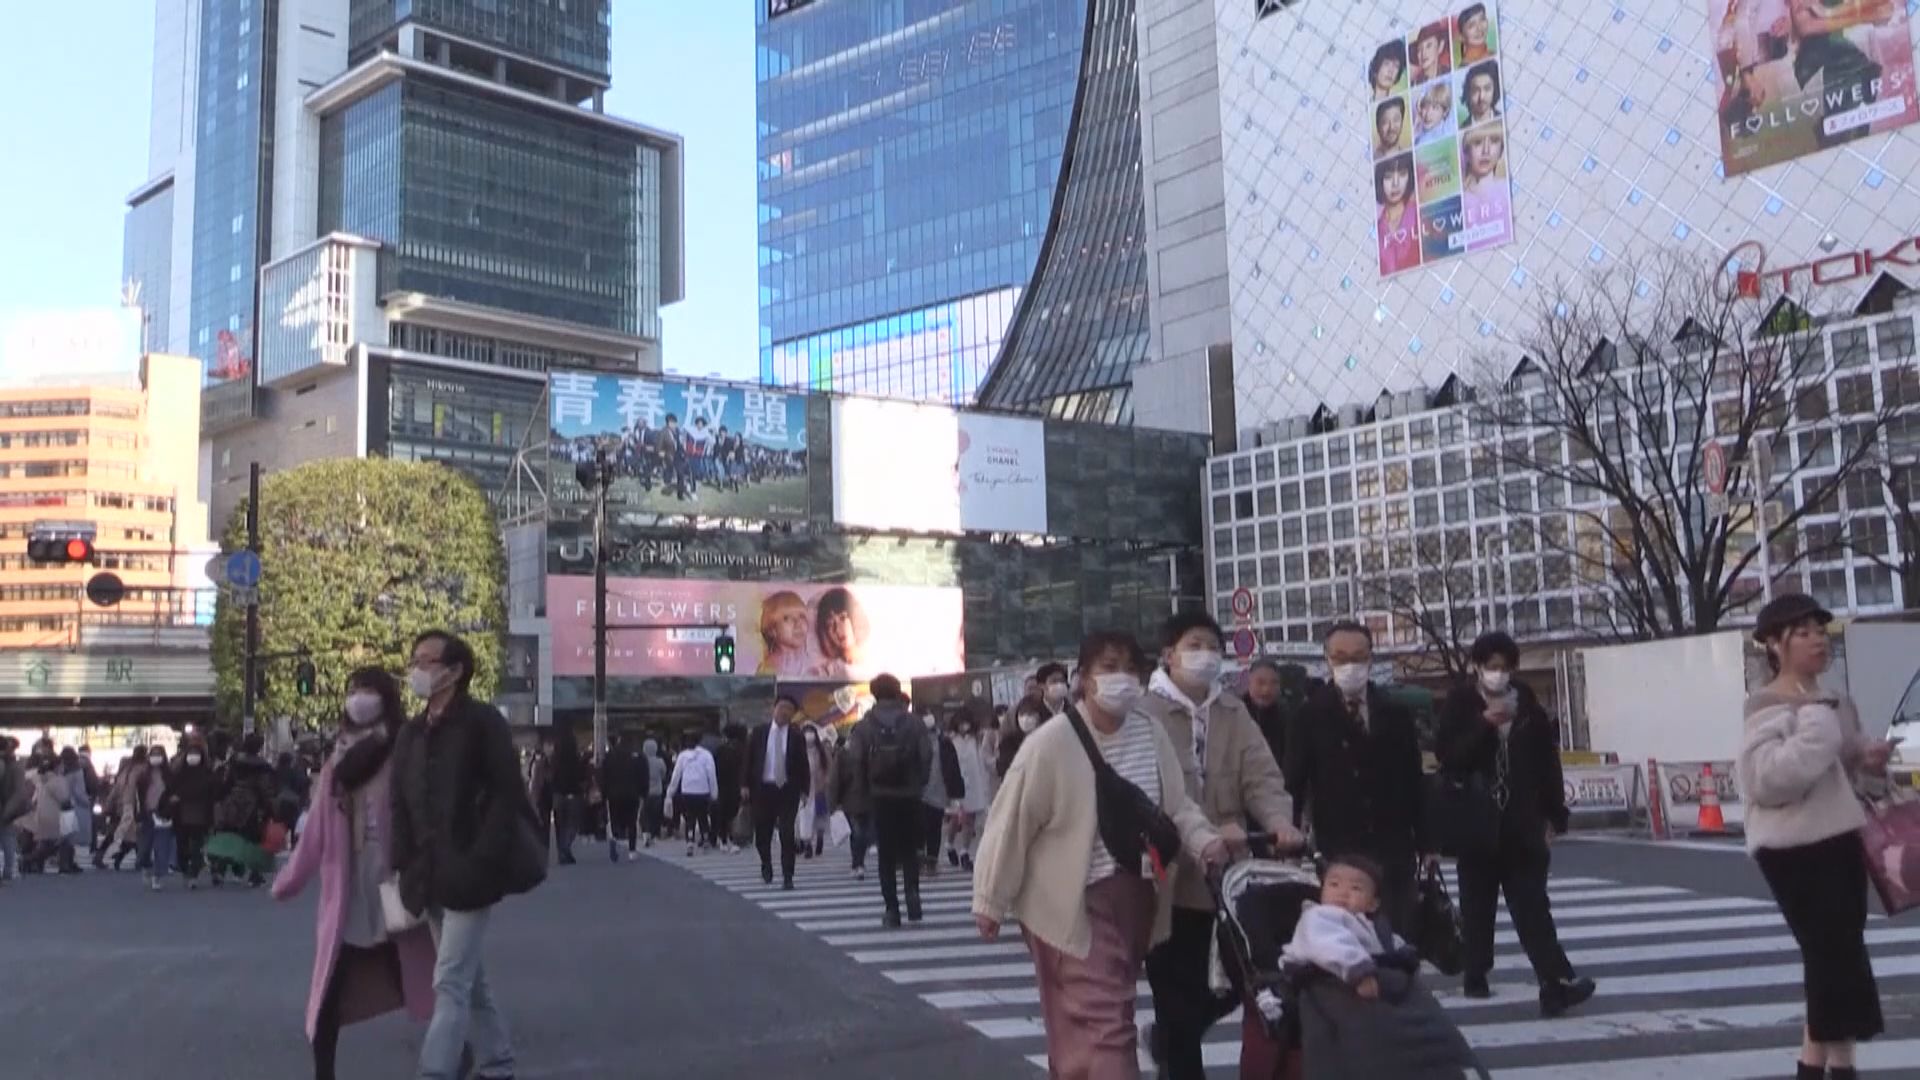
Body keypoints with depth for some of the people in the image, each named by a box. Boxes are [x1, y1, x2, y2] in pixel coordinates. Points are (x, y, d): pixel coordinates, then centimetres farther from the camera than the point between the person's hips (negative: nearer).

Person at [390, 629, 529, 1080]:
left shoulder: (483, 722, -8)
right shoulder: (410, 734, 13)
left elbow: (506, 796, -13)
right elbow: (401, 805, 13)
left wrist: (481, 864, -18)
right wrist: (403, 865, 2)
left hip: (468, 876, -7)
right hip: (430, 877, 7)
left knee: (450, 983, -9)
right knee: (470, 979, 16)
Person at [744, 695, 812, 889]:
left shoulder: (796, 737, 1)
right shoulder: (759, 732, 4)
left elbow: (804, 765, 3)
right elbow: (748, 759, 5)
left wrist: (804, 789, -3)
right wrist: (745, 784, -1)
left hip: (788, 790, -1)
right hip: (763, 788, 1)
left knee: (787, 834, -6)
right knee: (762, 833, 10)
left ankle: (787, 877, -2)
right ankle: (766, 866, 36)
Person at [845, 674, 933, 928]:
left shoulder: (865, 726, -2)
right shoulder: (912, 723, -1)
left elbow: (856, 760, -8)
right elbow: (926, 754, -8)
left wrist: (862, 792, 2)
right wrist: (919, 783, 4)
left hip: (880, 796, 0)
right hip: (909, 795, 0)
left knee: (886, 853, 7)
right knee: (910, 849, 13)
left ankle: (892, 910, 4)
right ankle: (912, 890, -10)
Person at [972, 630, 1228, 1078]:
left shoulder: (1152, 731, -1)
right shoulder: (1051, 742, -17)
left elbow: (1176, 803, 9)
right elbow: (1011, 822, -10)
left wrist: (1203, 840, -12)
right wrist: (991, 902, -5)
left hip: (1136, 897, 6)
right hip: (1074, 902, -6)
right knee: (1103, 1024, -8)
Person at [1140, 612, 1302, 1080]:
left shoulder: (1233, 712, 9)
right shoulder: (1146, 713, -8)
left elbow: (1260, 773, -2)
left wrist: (1278, 819, -23)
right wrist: (1205, 833, -30)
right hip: (1171, 874, -5)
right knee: (1177, 990, 1)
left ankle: (1168, 1039, 36)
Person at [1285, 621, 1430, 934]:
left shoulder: (1395, 713, 9)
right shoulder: (1311, 715, 0)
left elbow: (1413, 779, 12)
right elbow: (1295, 782, -1)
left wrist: (1424, 841, 12)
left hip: (1393, 848, 3)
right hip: (1337, 849, -3)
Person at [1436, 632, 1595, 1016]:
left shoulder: (1527, 704, 4)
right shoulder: (1459, 704, -1)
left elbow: (1547, 763, 6)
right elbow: (1447, 756, -12)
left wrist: (1554, 817, 4)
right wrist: (1485, 724, -21)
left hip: (1522, 823, 1)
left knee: (1532, 904, -5)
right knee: (1477, 904, 9)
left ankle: (1556, 983, -13)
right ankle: (1476, 976, 21)